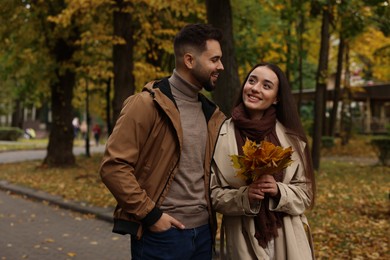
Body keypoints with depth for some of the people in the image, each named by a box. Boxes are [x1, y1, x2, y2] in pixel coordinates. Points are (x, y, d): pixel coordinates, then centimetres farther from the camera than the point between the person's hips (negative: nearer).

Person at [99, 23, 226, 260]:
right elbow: (113, 166, -15)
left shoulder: (210, 112, 11)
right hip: (162, 233, -6)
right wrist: (150, 214, -15)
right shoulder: (148, 104, -10)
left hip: (203, 231, 6)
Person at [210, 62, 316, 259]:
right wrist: (244, 196, -20)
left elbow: (305, 193, 3)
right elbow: (212, 193, -3)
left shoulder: (291, 138, 0)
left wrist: (279, 191, -16)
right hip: (243, 242, -1)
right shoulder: (222, 135, -5)